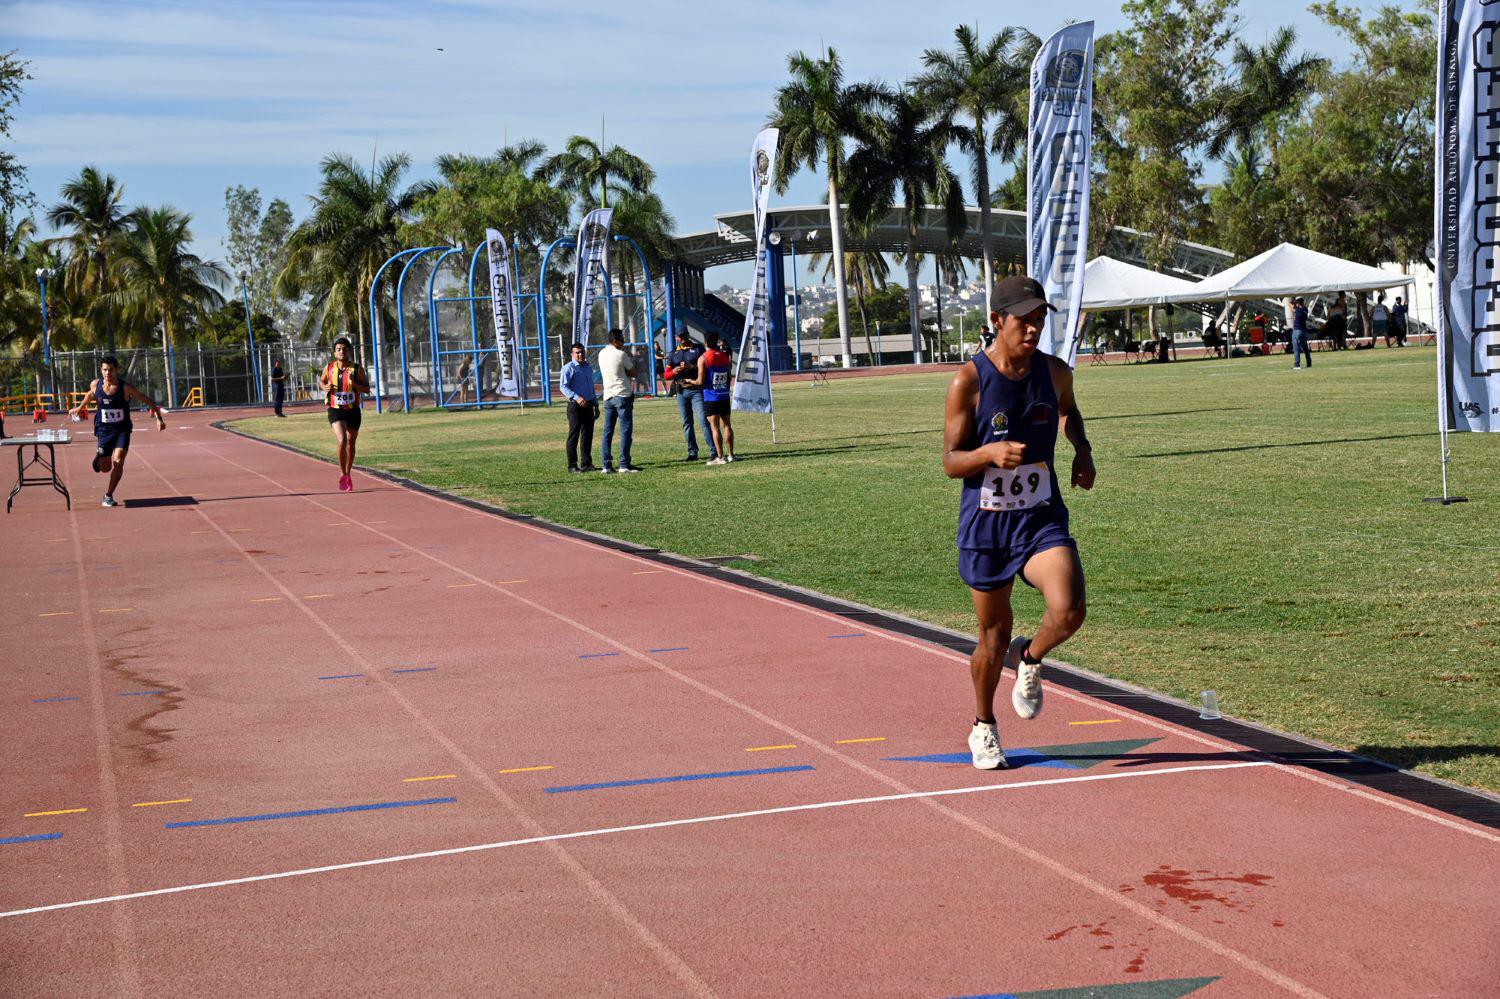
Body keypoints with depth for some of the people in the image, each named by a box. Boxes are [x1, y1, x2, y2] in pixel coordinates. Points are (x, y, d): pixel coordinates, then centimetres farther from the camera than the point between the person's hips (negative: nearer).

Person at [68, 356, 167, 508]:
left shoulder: (126, 388, -15)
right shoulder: (95, 385, -7)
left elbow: (148, 401, -7)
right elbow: (91, 394, 19)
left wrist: (159, 418, -16)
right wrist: (80, 408, 33)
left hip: (122, 430, -2)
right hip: (104, 430, 2)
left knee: (118, 461, -18)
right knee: (105, 467, 2)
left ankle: (108, 495, -3)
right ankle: (99, 456, 40)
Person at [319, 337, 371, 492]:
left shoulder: (357, 369, -4)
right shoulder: (329, 368, -2)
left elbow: (367, 389, -2)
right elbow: (321, 381, 16)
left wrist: (354, 384, -20)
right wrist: (325, 387, -7)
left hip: (353, 410, 1)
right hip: (335, 410, -1)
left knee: (350, 444, 13)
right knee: (342, 441, -20)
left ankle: (348, 475, 32)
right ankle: (342, 475, -7)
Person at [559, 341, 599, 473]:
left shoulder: (588, 367, 18)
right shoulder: (569, 368, -6)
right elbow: (563, 386, -17)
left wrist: (596, 405, 22)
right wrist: (576, 397, -29)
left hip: (588, 405, 7)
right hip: (575, 406, -7)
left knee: (588, 434, 10)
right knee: (574, 435, -6)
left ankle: (587, 463, 18)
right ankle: (572, 465, -3)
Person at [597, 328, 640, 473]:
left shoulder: (602, 354, 8)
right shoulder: (621, 355, -12)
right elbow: (633, 373, -3)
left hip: (608, 396, 7)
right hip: (622, 396, -7)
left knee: (608, 431, 8)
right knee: (625, 430, -4)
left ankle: (607, 465, 7)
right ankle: (624, 464, -7)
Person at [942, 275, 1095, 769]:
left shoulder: (1055, 372, 0)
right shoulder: (968, 381, -11)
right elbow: (951, 462, -8)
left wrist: (1082, 449, 6)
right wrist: (990, 452, -28)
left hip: (1042, 519, 2)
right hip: (985, 524, -2)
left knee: (1068, 612, -22)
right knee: (994, 636, 9)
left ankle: (1029, 660, 13)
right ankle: (983, 728, 35)